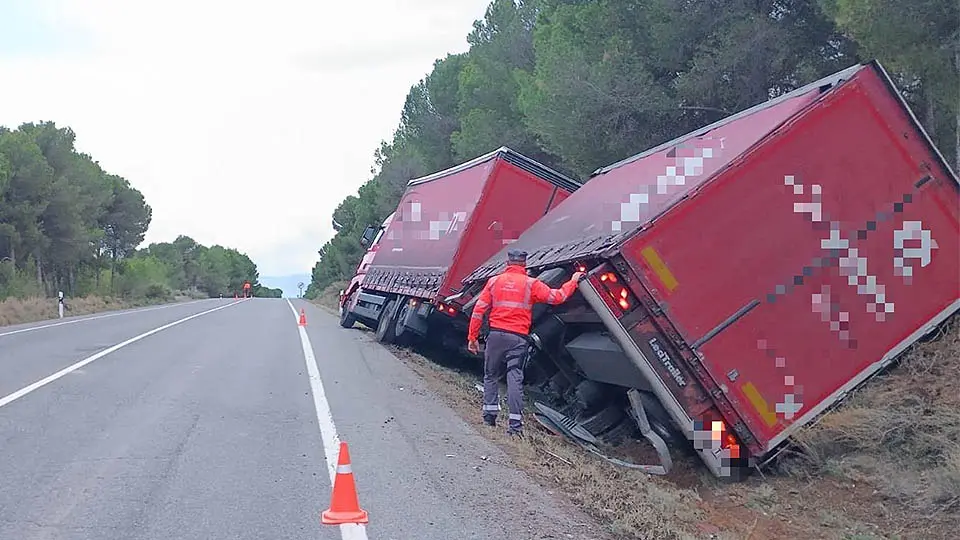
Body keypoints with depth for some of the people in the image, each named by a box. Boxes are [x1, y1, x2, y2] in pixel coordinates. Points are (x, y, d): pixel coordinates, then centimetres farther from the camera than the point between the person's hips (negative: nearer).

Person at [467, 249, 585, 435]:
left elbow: (479, 310, 3)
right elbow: (557, 297, 2)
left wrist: (472, 337, 7)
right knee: (515, 378, -2)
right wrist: (573, 282, 18)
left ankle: (489, 415, 13)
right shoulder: (531, 284, 1)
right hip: (518, 338, -1)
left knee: (490, 376, 16)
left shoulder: (494, 281, 6)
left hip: (496, 335, 1)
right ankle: (515, 423, -6)